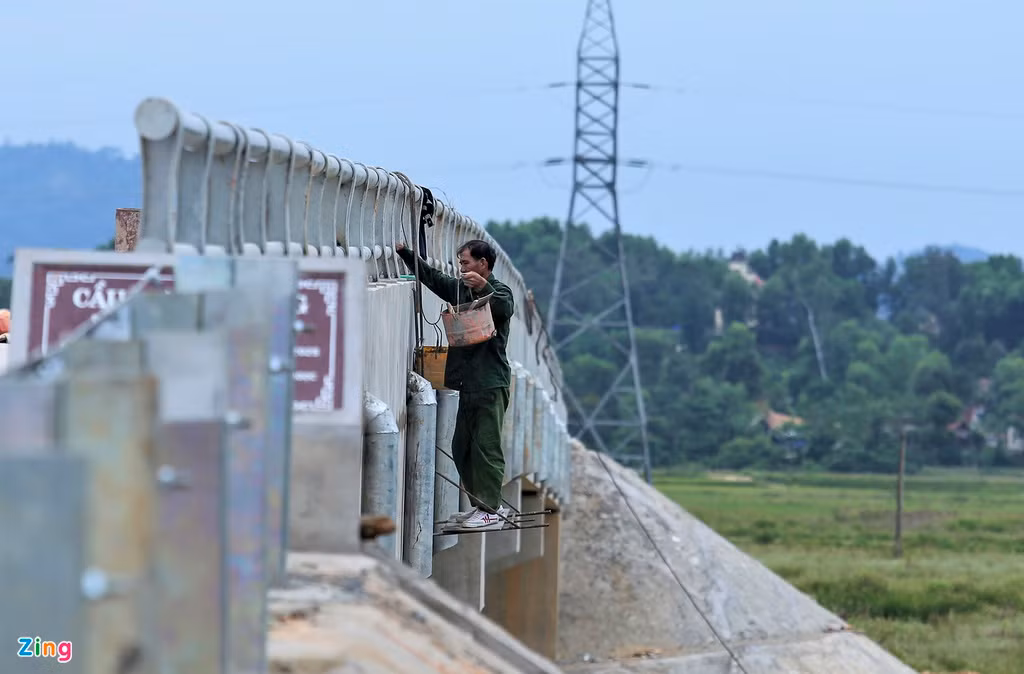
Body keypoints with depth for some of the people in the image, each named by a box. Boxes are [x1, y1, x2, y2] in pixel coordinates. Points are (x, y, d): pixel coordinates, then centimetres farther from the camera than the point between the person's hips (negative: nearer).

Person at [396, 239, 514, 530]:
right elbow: (431, 276, 24)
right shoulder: (460, 288, 16)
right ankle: (481, 505, 19)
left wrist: (484, 288, -43)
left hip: (490, 383, -9)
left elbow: (505, 309, -27)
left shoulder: (499, 290, -7)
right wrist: (404, 253, 17)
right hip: (469, 383, 9)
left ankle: (491, 509, -5)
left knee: (486, 446, -8)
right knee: (462, 447, 12)